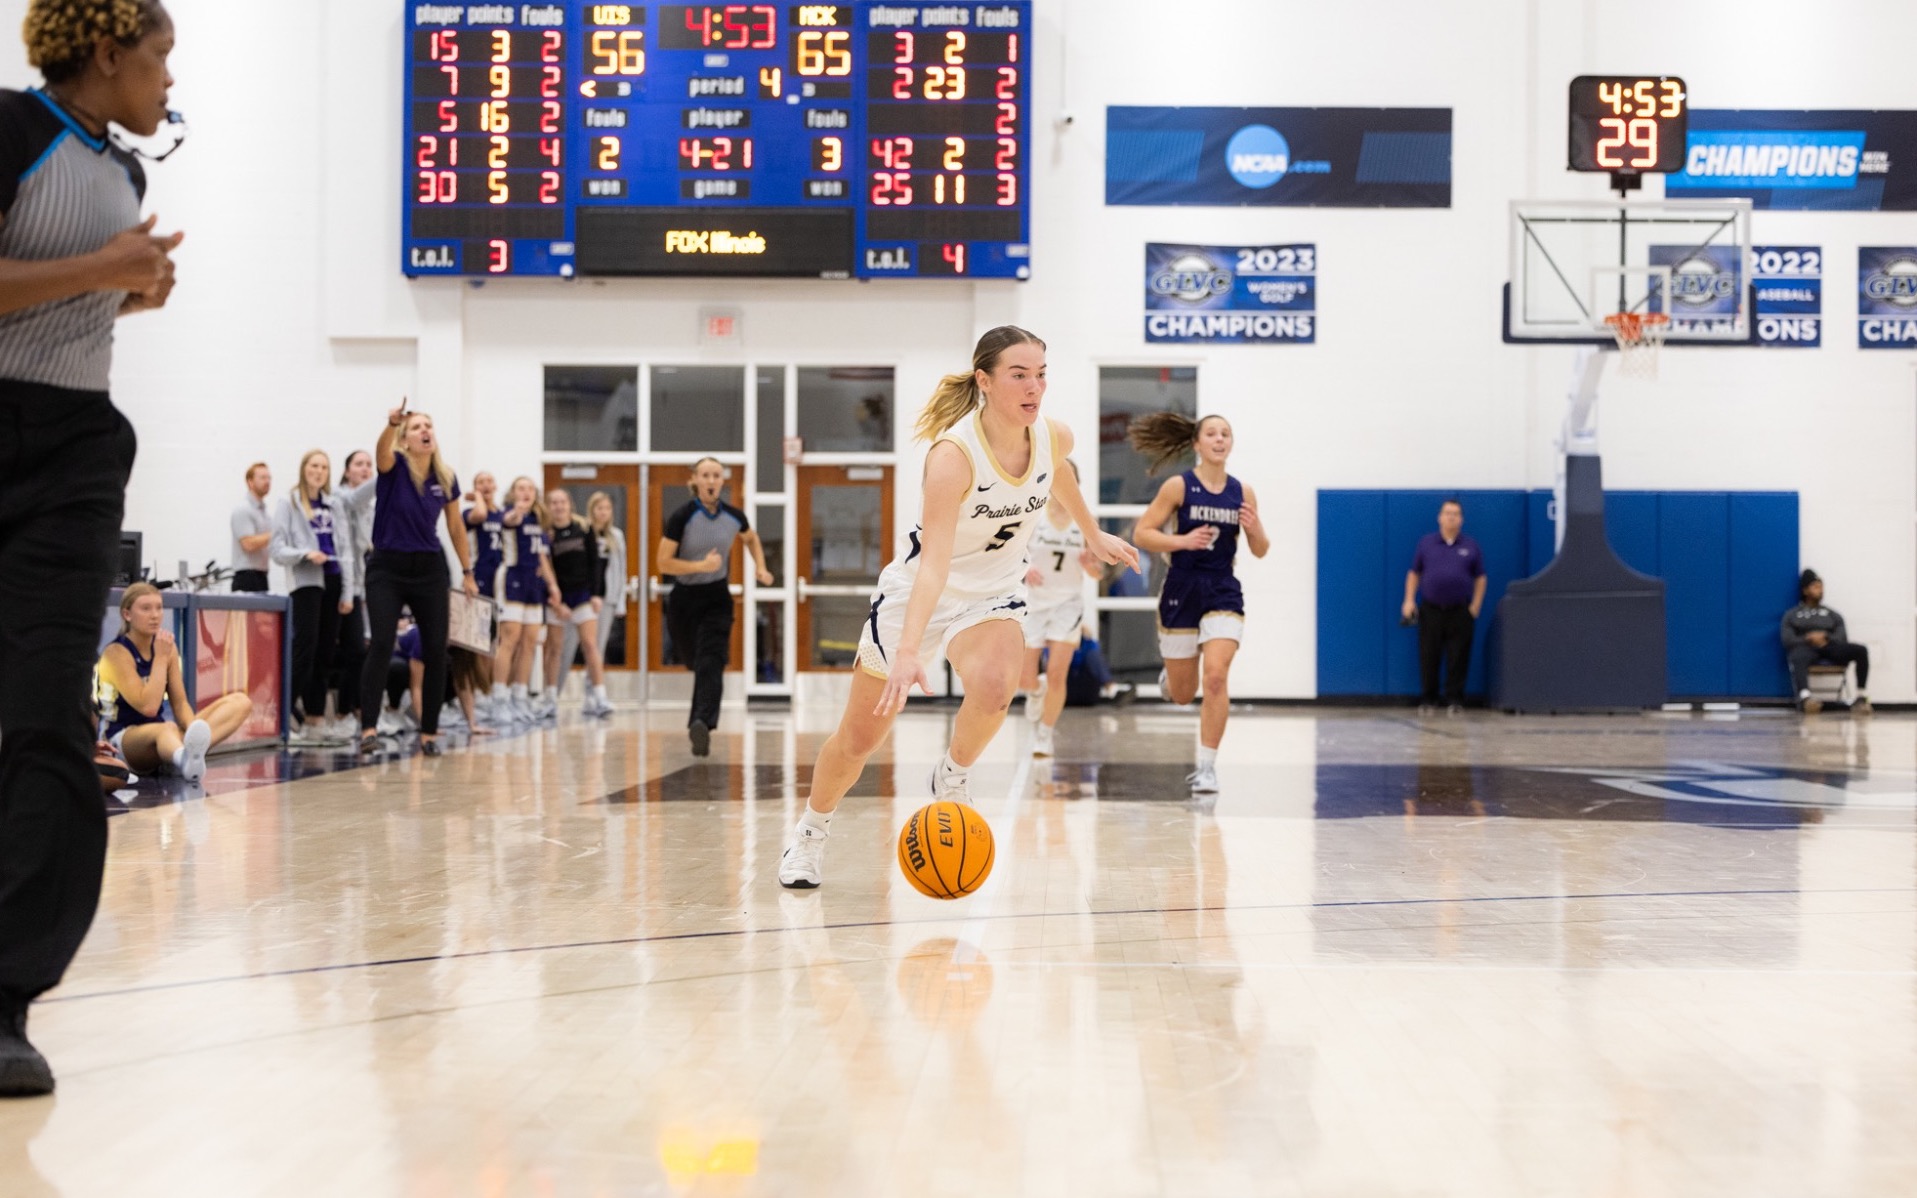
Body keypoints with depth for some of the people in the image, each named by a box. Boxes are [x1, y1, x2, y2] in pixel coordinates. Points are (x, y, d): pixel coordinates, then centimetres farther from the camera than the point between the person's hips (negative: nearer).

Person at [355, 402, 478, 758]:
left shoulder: (445, 478, 3)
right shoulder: (394, 467, -7)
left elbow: (455, 526, 15)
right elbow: (382, 451, -32)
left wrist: (467, 572, 18)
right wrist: (392, 424, -53)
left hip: (429, 569, 4)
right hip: (387, 568, -4)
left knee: (436, 650, 0)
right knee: (381, 644, -18)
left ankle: (429, 732, 10)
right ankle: (368, 728, -19)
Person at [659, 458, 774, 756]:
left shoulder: (734, 517, -4)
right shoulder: (681, 518, -14)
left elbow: (751, 539, 20)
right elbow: (664, 564, -14)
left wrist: (761, 568, 6)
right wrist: (702, 565, -24)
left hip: (717, 598, 1)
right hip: (684, 599, -1)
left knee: (711, 663, -19)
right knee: (697, 663, 12)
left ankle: (701, 723, -30)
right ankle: (701, 722, 36)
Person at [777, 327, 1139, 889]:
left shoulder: (1053, 437, -13)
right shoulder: (953, 453, -31)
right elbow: (934, 562, -39)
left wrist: (1093, 535, 24)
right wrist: (908, 651, -49)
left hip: (993, 596, 3)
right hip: (916, 595, -3)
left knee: (995, 684, -32)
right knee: (858, 739, 8)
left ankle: (951, 776, -1)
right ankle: (809, 833, 36)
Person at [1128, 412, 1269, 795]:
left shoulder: (1242, 492, 3)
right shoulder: (1179, 486, -5)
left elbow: (1260, 551, 11)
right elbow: (1142, 534, -6)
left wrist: (1254, 529, -11)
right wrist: (1183, 540, -20)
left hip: (1223, 593, 1)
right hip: (1182, 590, -1)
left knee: (1216, 676, -19)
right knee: (1183, 694, 10)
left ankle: (1207, 765, -9)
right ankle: (1170, 677, 49)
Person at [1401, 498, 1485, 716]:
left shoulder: (1471, 547, 7)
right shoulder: (1426, 543, 8)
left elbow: (1480, 578, 10)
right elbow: (1414, 573, 10)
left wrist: (1476, 605, 1)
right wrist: (1409, 600, 0)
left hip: (1460, 611, 0)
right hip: (1430, 609, 0)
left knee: (1458, 658, 0)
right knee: (1428, 657, 2)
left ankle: (1454, 700, 8)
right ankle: (1427, 700, 12)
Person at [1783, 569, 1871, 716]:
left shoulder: (1832, 614, 30)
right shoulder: (1792, 615, 24)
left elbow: (1842, 638, 14)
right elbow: (1788, 639, 7)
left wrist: (1825, 637, -7)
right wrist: (1809, 639, -10)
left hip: (1829, 648, 3)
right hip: (1805, 648, -3)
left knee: (1861, 650, -27)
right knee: (1799, 658, -43)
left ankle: (1861, 698, -32)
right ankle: (1805, 698, -69)